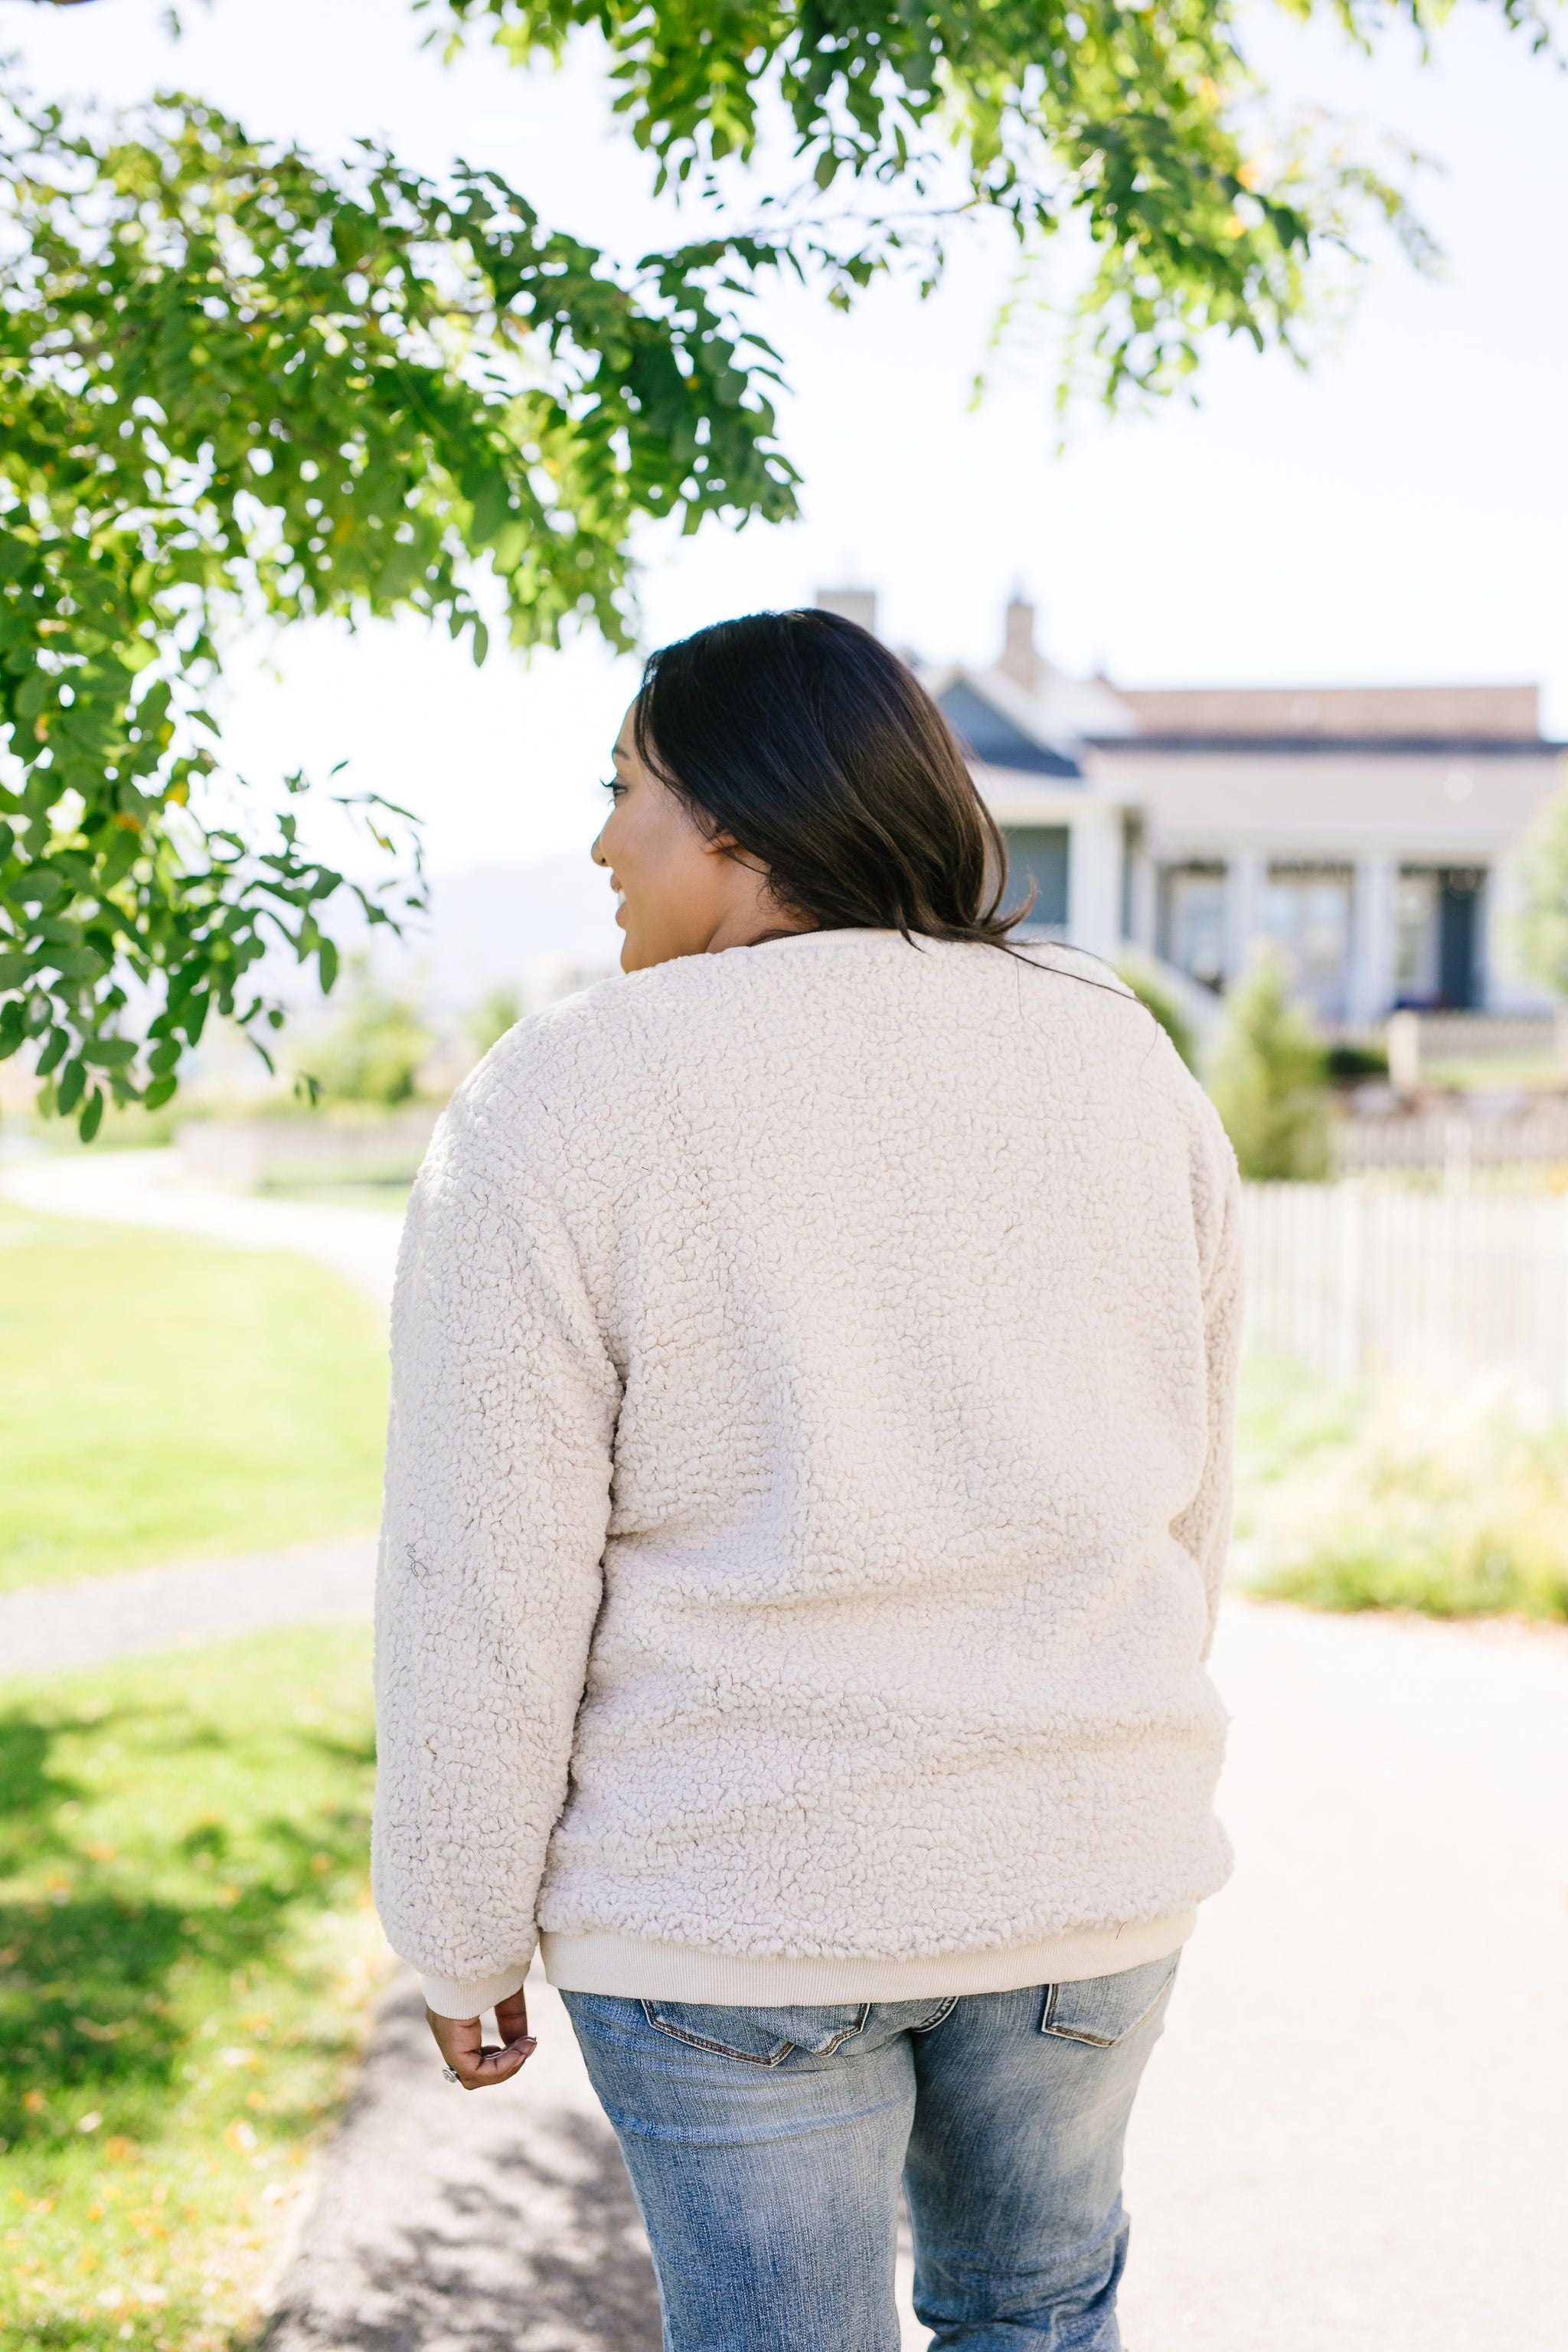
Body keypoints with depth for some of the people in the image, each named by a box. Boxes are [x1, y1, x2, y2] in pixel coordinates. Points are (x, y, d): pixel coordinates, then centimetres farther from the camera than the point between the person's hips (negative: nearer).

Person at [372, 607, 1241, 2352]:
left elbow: (483, 1594, -11)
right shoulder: (1119, 1056, 3)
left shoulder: (562, 1108, -11)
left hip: (735, 1901, -4)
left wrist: (463, 1941, 1)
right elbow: (1189, 1489, 9)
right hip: (1088, 1876, 4)